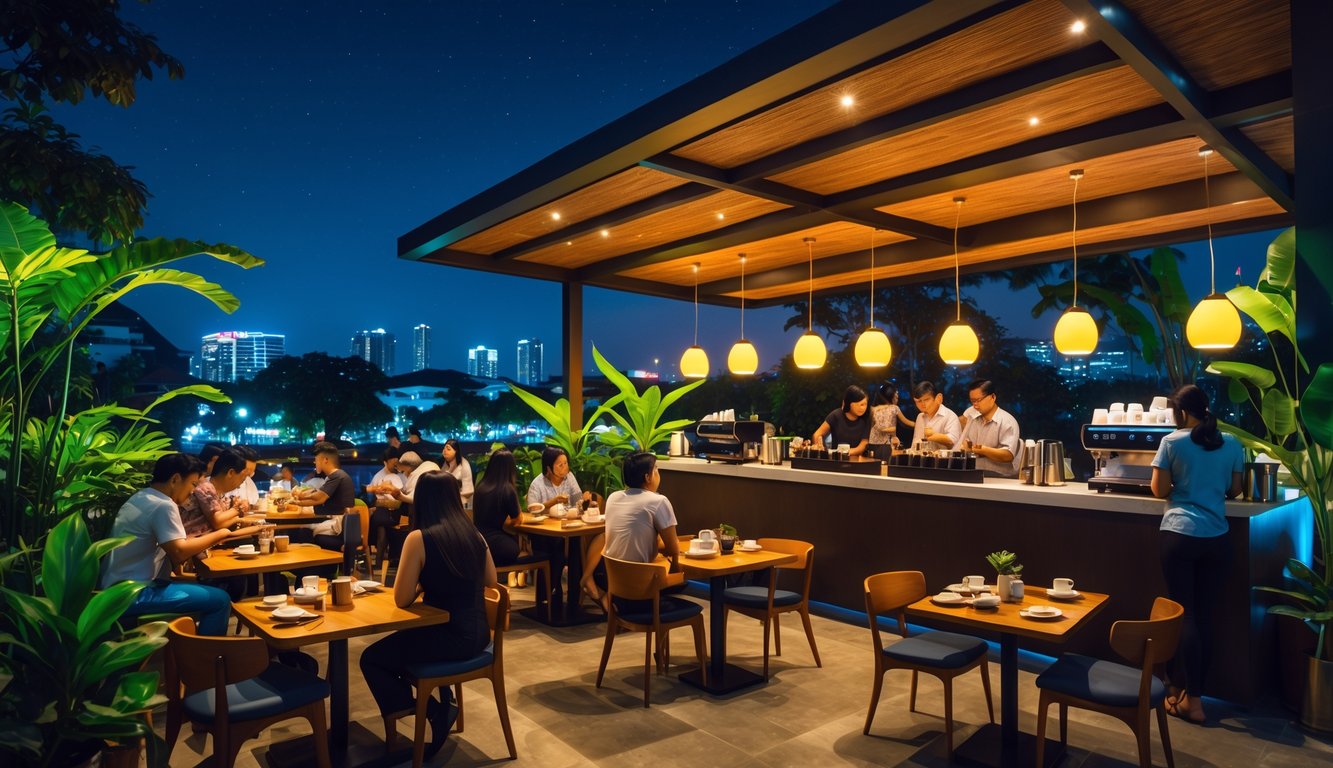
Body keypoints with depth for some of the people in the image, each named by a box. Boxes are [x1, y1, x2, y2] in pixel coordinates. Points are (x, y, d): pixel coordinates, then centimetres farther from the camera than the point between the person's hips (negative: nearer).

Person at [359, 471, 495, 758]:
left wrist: (424, 583, 7)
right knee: (401, 642, 31)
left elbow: (402, 599, -11)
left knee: (371, 659, 13)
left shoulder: (419, 539, -16)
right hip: (477, 634, 7)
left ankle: (434, 711, 10)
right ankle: (441, 704, 25)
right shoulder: (474, 534, 2)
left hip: (450, 637, -7)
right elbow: (490, 581, 15)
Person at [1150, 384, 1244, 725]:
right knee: (1204, 614, 12)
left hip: (1178, 536, -4)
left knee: (1184, 613, 2)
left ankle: (1193, 700, 5)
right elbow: (1234, 490, 13)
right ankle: (1180, 687, 21)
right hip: (1216, 539, 4)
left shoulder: (1172, 442, -6)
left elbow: (1160, 491, -5)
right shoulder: (1231, 444, 5)